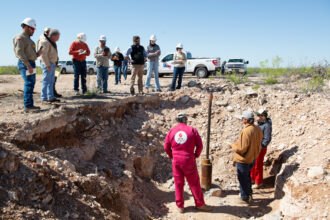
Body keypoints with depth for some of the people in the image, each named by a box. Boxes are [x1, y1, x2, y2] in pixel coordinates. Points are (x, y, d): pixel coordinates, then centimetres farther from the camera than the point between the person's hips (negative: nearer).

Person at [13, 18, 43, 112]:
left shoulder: (28, 39, 22)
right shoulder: (20, 38, -8)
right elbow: (20, 53, -18)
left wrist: (37, 53, 5)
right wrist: (28, 65, -23)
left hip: (30, 64, 10)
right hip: (25, 64, -10)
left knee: (31, 84, 10)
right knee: (29, 84, -11)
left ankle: (30, 105, 15)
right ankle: (28, 106, -9)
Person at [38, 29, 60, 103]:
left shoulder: (51, 42, 15)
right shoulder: (45, 42, -16)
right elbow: (43, 54, -22)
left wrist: (54, 63, 18)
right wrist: (48, 65, -23)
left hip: (52, 64, 10)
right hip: (47, 64, -10)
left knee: (51, 82, 11)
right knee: (46, 81, -6)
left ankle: (51, 97, 16)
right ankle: (44, 98, -1)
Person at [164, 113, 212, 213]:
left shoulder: (171, 131, 3)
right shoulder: (192, 130, -4)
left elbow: (166, 147, 5)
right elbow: (200, 145, -5)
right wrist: (196, 155, 10)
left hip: (176, 160, 3)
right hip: (189, 160, -2)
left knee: (178, 183, 12)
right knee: (194, 183, 9)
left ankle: (180, 206, 20)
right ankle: (200, 204, 19)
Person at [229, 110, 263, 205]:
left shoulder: (246, 131, -30)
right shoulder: (257, 129, -3)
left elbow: (241, 149, -27)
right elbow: (258, 143, 9)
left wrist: (233, 145, -11)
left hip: (243, 160, -9)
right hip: (252, 158, 9)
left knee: (243, 179, 9)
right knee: (247, 177, 26)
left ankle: (245, 198, 22)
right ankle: (249, 195, 40)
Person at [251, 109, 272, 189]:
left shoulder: (267, 126, -22)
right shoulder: (259, 123, 4)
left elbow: (267, 139, -22)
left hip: (260, 148, -8)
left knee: (258, 166, 4)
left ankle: (259, 183, 20)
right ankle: (252, 179, 36)